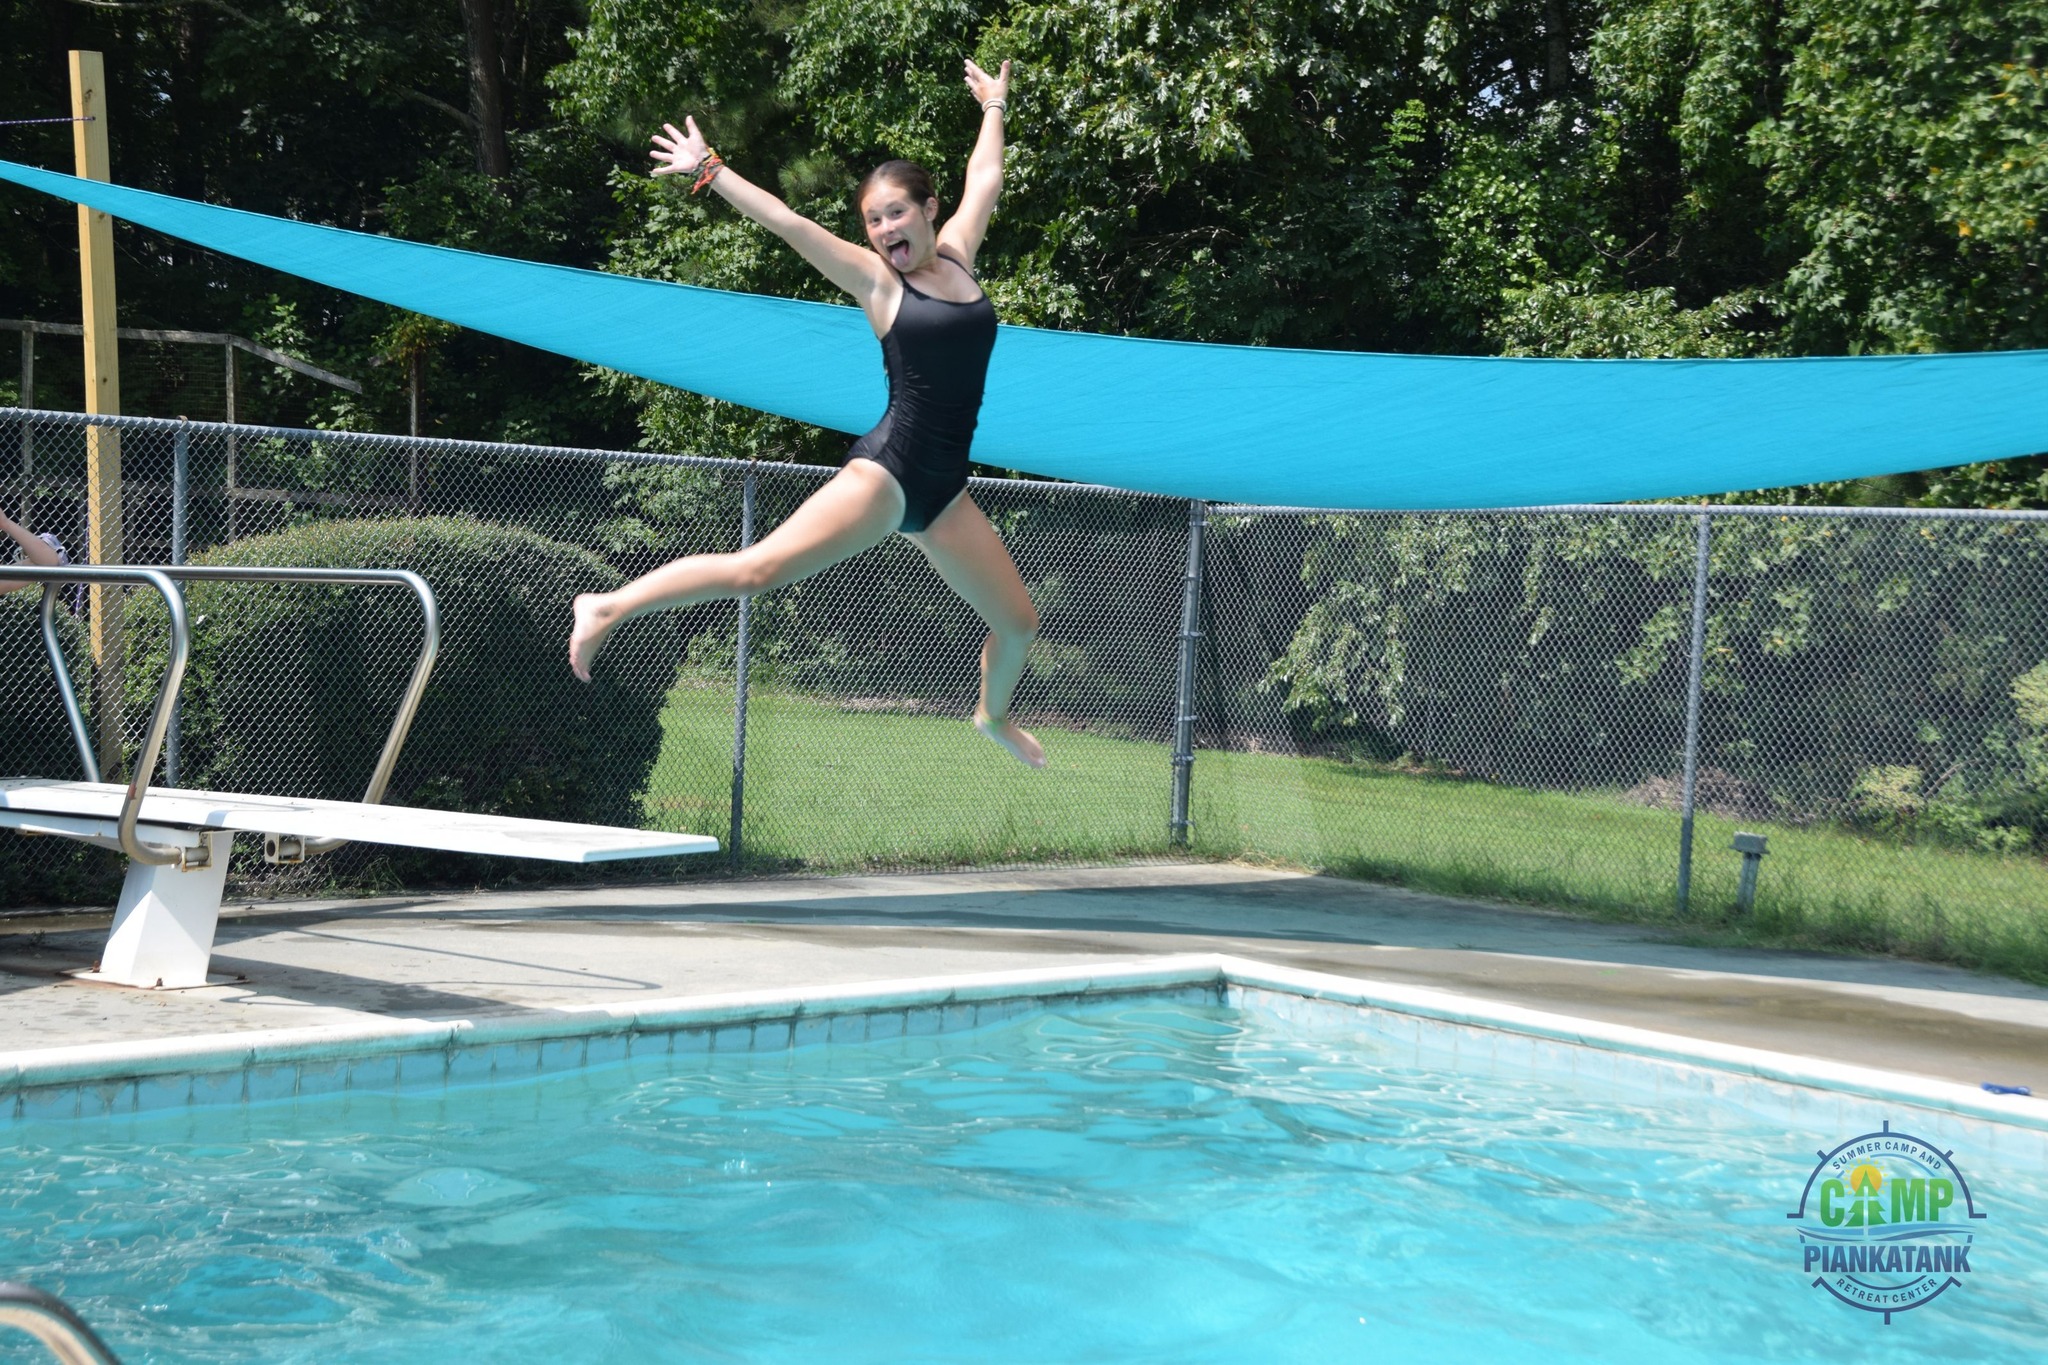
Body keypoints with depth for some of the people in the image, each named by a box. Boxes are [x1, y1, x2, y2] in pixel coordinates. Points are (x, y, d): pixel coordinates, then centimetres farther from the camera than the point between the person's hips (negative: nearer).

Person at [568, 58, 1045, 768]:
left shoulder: (956, 255, 12)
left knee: (1018, 622, 12)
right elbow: (787, 222, -5)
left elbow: (984, 179, 26)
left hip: (942, 490, 6)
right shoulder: (876, 281, -1)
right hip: (886, 470, -6)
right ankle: (609, 607, -15)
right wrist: (711, 170, -5)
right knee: (759, 569, -21)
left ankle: (993, 715, 42)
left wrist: (994, 107, 37)